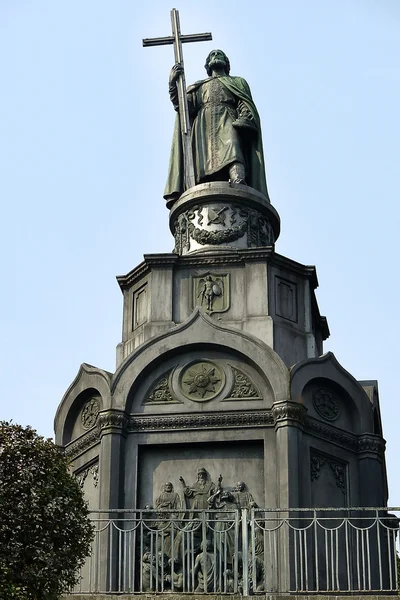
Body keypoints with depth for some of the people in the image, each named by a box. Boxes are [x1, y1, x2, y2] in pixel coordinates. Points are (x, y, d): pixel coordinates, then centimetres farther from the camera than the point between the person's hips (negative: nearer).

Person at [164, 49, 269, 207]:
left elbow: (247, 105, 14)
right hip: (203, 125, 3)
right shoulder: (198, 86, 36)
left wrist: (243, 120, -9)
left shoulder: (238, 82, 32)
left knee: (232, 152, -35)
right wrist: (173, 84, 5)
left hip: (229, 122, -3)